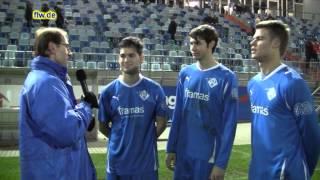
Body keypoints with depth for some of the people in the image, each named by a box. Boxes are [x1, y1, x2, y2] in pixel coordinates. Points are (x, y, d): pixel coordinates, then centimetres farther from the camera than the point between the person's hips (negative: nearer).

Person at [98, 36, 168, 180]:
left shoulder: (154, 90, -5)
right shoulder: (109, 91, -3)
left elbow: (161, 123, 3)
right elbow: (103, 126, 7)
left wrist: (146, 139, 3)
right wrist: (120, 140, 3)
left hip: (146, 163, 0)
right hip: (117, 162, 1)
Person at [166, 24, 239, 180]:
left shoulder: (226, 78, -11)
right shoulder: (185, 73, 2)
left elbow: (229, 124, -12)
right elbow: (178, 114, 7)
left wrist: (221, 162, -13)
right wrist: (171, 148, 7)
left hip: (209, 156, -4)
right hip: (183, 154, 5)